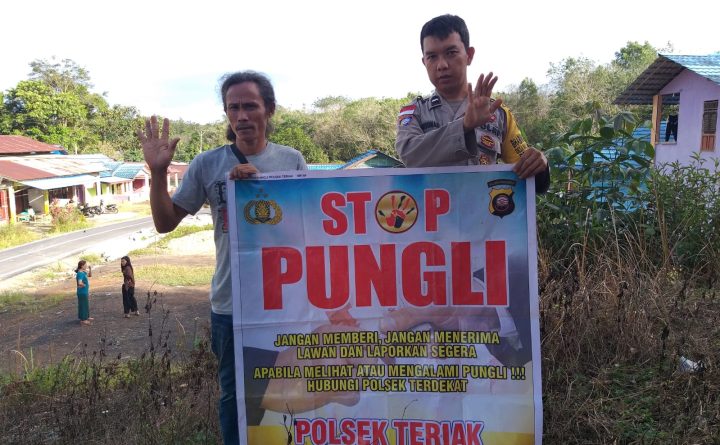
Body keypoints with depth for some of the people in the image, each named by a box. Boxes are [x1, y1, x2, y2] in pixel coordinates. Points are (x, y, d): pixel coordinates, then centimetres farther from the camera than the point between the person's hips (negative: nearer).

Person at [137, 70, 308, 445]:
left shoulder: (292, 160, 1)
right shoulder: (207, 164, -1)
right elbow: (166, 222, 1)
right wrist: (157, 172, -14)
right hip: (230, 305, 0)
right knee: (234, 394, 16)